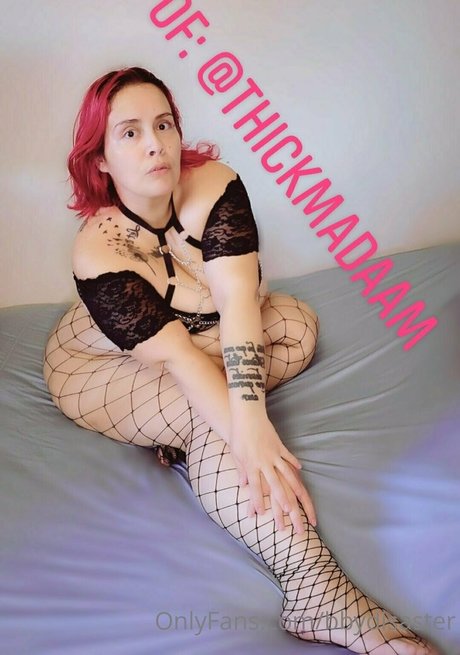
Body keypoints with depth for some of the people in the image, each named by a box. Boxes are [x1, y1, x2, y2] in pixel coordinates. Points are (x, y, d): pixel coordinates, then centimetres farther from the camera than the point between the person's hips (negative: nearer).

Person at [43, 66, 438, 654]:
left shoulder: (214, 185, -23)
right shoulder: (97, 251, -30)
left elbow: (237, 298, -35)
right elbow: (174, 354, -38)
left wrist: (249, 418, -50)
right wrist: (251, 445, -50)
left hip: (212, 335, 5)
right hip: (102, 369, -5)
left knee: (297, 324, -17)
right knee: (208, 413, -35)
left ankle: (185, 439, -20)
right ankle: (314, 589, -40)